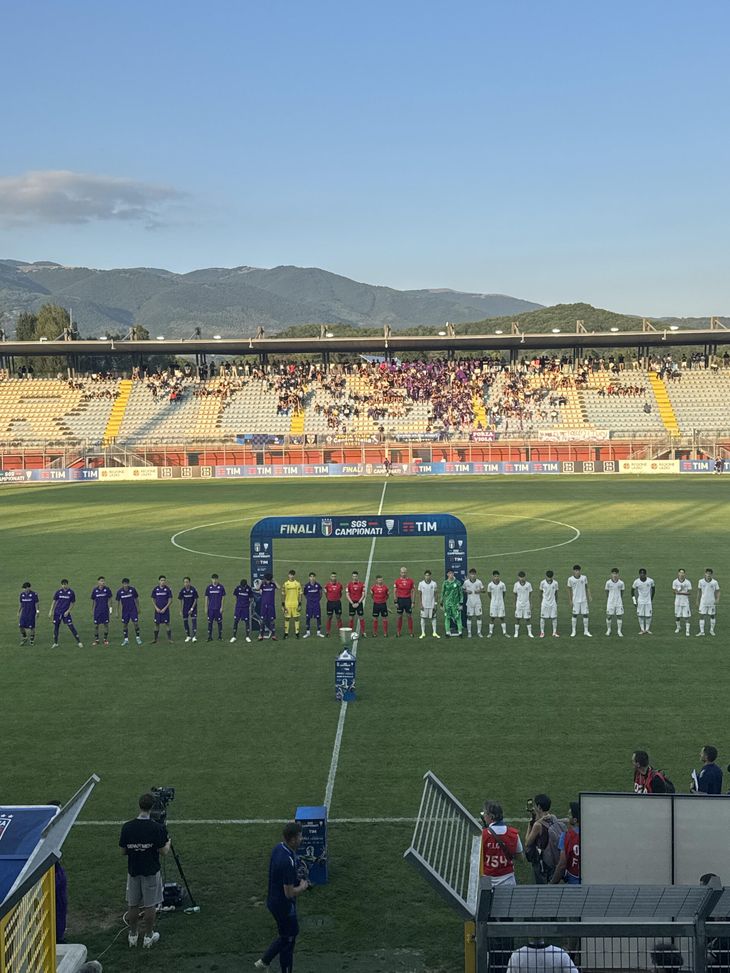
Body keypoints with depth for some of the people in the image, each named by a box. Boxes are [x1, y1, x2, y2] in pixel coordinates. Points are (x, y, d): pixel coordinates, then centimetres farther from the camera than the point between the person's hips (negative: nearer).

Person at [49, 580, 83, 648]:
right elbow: (54, 601, 5)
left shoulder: (71, 592, -4)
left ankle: (79, 642, -1)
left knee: (71, 627, -7)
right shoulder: (58, 592, 0)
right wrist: (51, 611, 0)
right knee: (56, 627, 5)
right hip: (57, 612, 2)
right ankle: (55, 643, 18)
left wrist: (68, 611, -9)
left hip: (66, 613, -2)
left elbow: (72, 603, 1)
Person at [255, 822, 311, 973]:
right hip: (284, 906, -9)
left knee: (291, 932, 26)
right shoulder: (288, 861, -33)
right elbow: (289, 893, -28)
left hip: (274, 901, 9)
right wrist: (303, 887, -9)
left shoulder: (279, 848, -5)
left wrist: (297, 879, 6)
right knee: (288, 941, 10)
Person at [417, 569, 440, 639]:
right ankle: (423, 633, 10)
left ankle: (434, 633, 10)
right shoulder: (421, 583, -2)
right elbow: (419, 595, 2)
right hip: (424, 605, 0)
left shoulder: (434, 584, -1)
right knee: (423, 618, 3)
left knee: (433, 618, 3)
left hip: (432, 605, 0)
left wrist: (435, 604, -2)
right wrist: (421, 604, -4)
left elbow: (435, 595, 3)